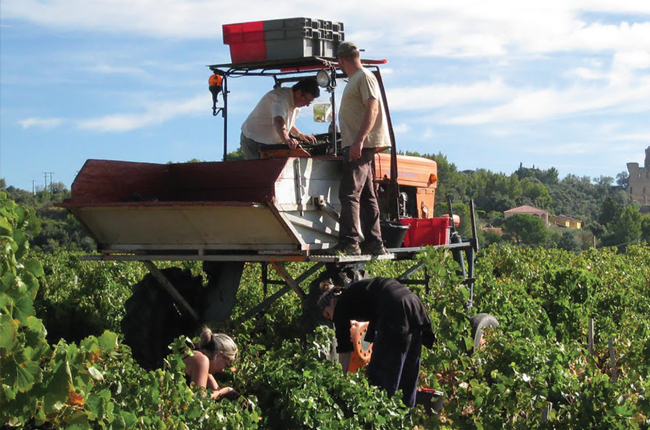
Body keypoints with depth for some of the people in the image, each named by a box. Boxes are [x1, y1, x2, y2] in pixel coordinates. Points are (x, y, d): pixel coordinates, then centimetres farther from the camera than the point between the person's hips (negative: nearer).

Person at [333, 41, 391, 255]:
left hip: (360, 145, -10)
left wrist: (359, 140, -26)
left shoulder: (364, 77, -8)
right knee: (366, 196, 10)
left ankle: (349, 242, -18)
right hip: (355, 146, 10)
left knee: (349, 193, -15)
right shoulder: (354, 79, 22)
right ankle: (374, 242, 14)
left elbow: (372, 109, -19)